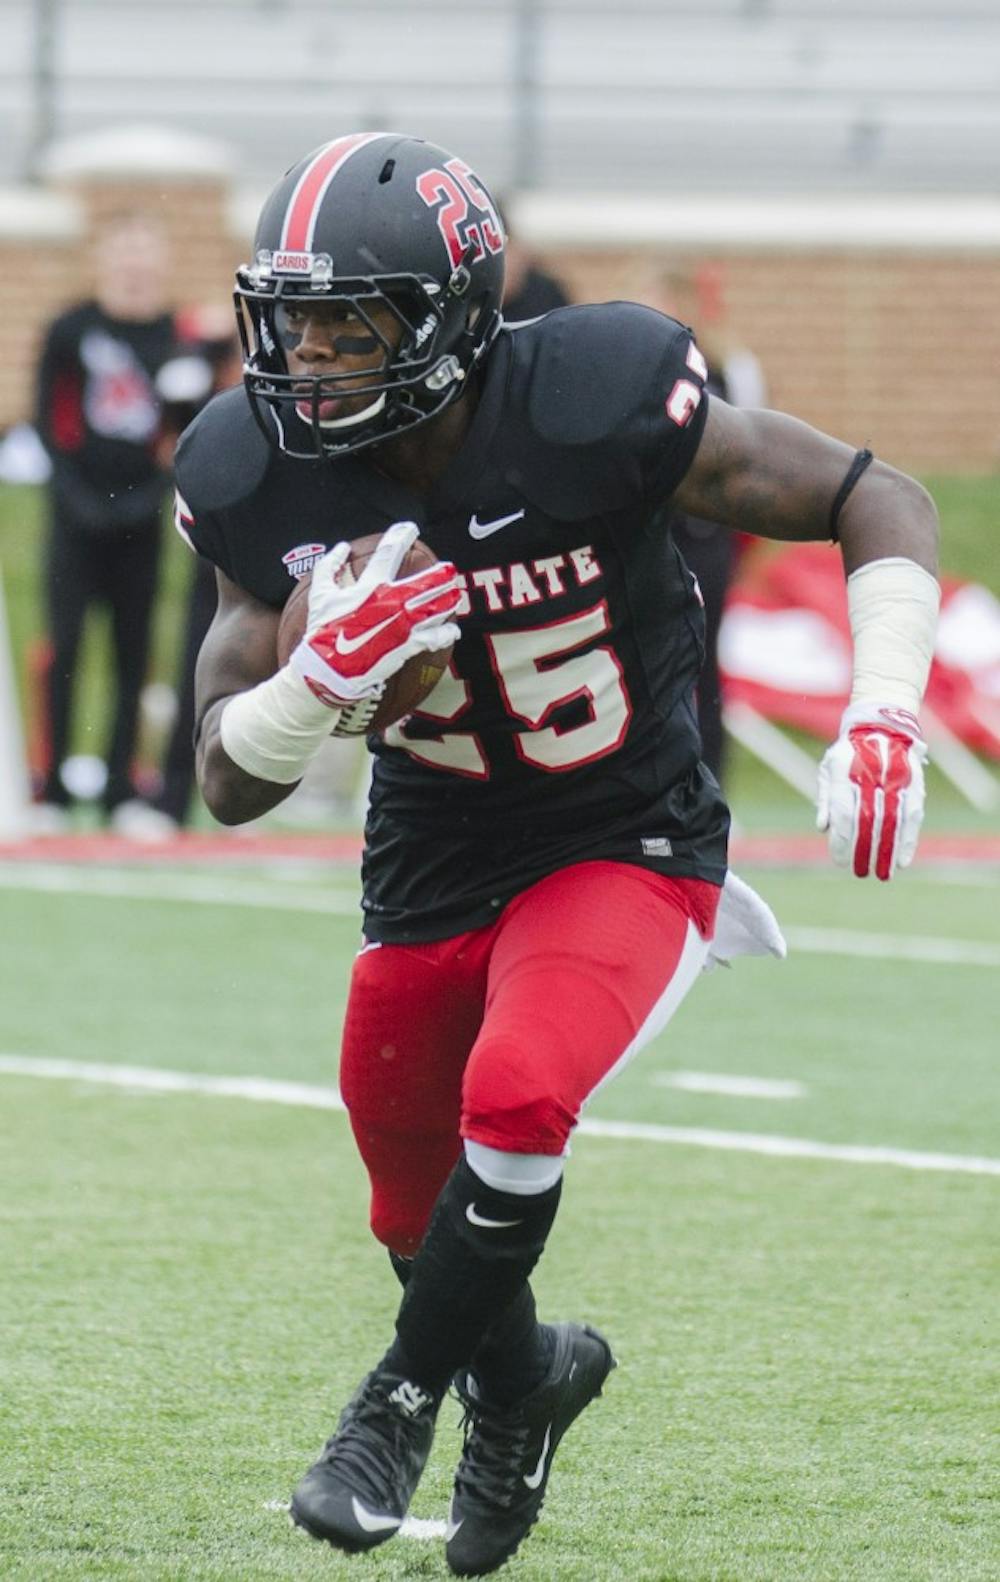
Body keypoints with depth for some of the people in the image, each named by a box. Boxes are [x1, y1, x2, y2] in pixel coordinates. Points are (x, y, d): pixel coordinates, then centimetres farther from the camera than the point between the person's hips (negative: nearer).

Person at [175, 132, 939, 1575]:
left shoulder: (592, 403, -25)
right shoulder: (262, 480, -12)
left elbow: (878, 503, -15)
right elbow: (231, 781, -7)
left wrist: (885, 712, -29)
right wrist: (329, 671, -29)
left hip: (626, 847, -4)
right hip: (431, 869, 5)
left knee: (516, 1098, -29)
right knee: (426, 1226, 12)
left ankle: (399, 1401, -5)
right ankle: (524, 1377, 46)